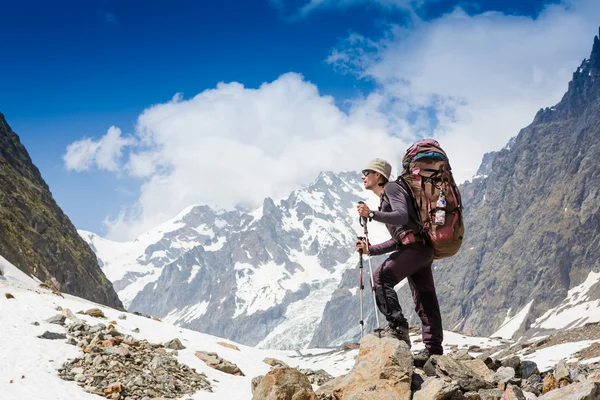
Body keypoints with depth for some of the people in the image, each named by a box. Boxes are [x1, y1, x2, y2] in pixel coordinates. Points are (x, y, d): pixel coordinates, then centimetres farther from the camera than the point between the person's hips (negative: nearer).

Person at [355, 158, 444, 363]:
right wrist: (370, 249, 21)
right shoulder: (385, 198, 30)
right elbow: (398, 239, 28)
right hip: (422, 250, 10)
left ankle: (398, 326, -24)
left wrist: (372, 214, -25)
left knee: (381, 277, -19)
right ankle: (433, 349, 7)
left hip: (415, 245, -10)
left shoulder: (391, 188, 2)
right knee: (425, 301, 7)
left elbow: (402, 216, -17)